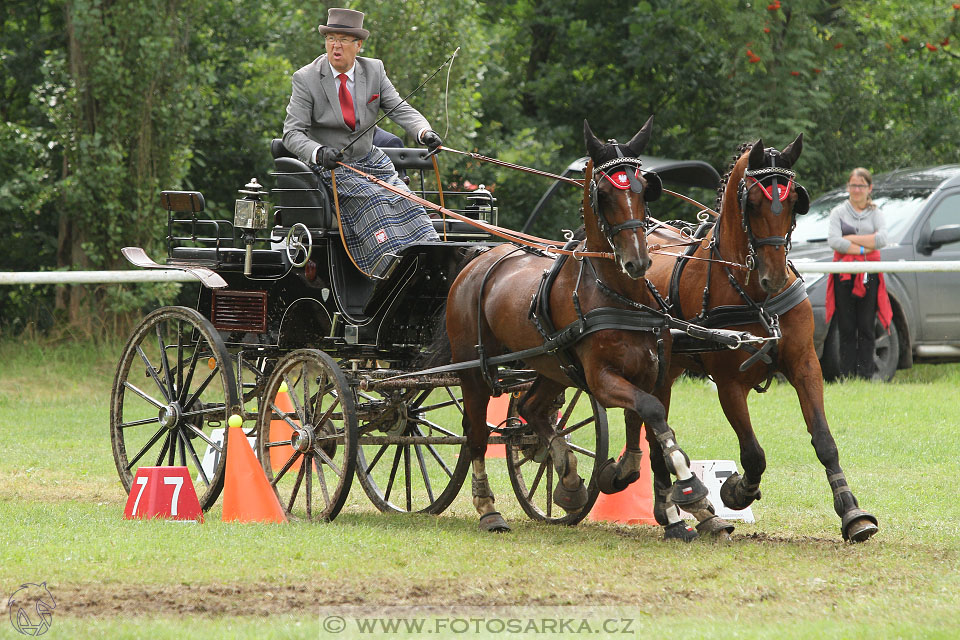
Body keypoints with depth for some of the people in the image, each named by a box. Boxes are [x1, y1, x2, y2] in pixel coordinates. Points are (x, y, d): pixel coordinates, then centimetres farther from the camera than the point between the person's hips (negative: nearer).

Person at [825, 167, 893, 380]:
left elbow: (882, 239, -7)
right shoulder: (839, 212, 9)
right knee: (846, 328, -2)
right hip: (844, 273, -1)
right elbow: (833, 240, -8)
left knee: (866, 327, -2)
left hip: (869, 274, 1)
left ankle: (866, 374, 0)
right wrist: (862, 248, -11)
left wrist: (851, 238, -9)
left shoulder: (875, 214, 12)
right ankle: (847, 375, -1)